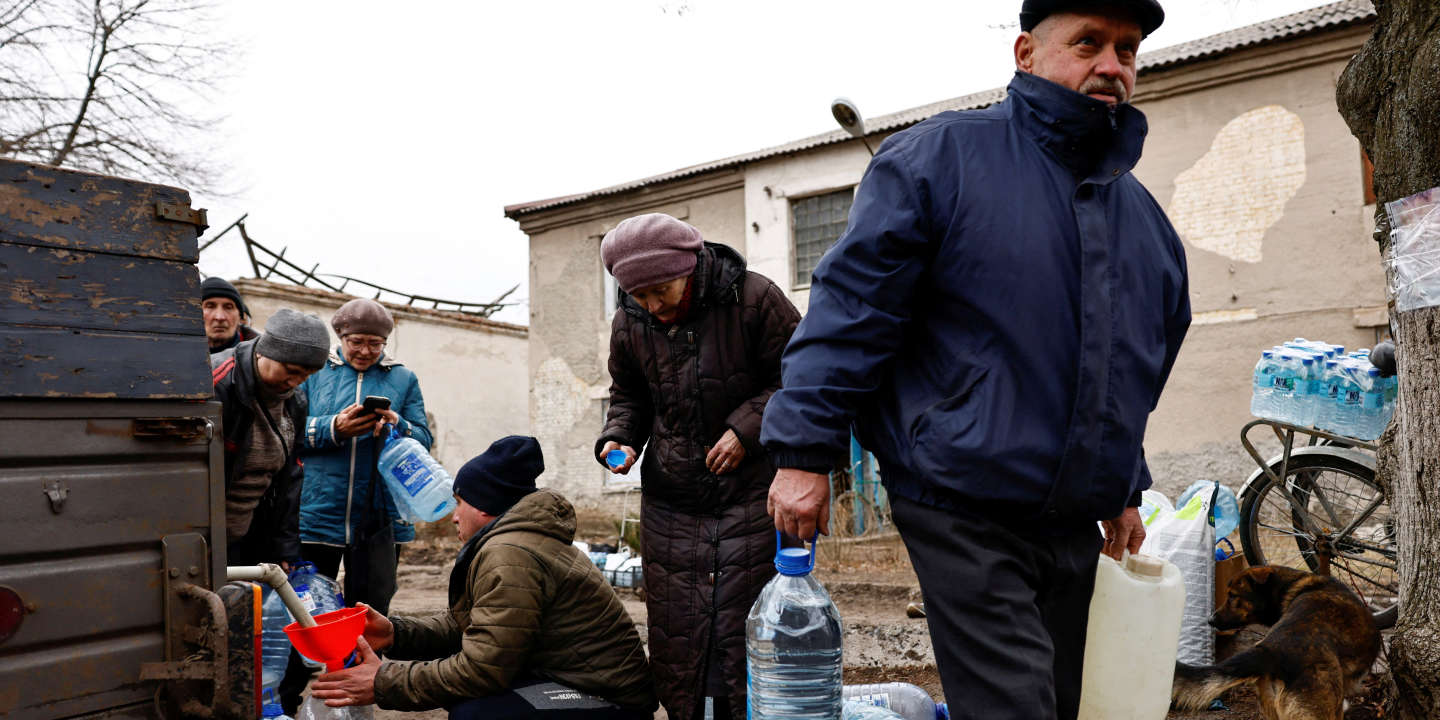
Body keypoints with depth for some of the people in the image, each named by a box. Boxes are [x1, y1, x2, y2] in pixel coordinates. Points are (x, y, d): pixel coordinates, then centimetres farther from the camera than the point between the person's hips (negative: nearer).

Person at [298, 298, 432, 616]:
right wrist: (334, 428, -18)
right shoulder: (313, 371, 8)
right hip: (316, 514, 0)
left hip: (379, 518, 1)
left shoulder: (403, 379, 10)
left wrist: (397, 426, -17)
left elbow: (424, 441, 3)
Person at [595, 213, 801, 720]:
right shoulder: (629, 325, 2)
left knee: (746, 626, -1)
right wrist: (619, 437, -2)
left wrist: (747, 429, -15)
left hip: (750, 491, -4)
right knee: (674, 632, 8)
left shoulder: (753, 298, -12)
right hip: (670, 498, 4)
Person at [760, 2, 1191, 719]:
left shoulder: (1143, 215, 15)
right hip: (963, 516, -7)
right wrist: (804, 452, -16)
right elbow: (851, 306, -12)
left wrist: (1123, 492, 26)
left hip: (1074, 526, 8)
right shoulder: (943, 157, -7)